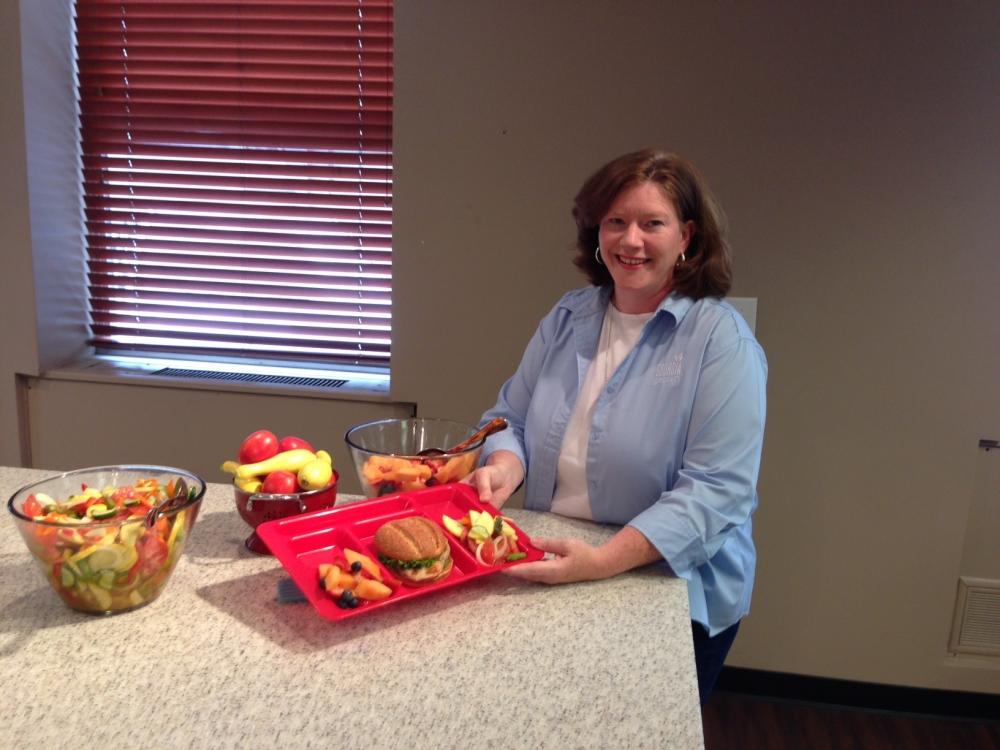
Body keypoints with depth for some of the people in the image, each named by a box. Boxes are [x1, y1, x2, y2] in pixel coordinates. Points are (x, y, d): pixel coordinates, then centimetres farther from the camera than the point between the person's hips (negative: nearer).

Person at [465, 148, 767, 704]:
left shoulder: (721, 340, -16)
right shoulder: (568, 318, 1)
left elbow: (716, 490, -23)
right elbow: (513, 418, 7)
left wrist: (604, 562, -32)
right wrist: (504, 467, -16)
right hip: (553, 577, 4)